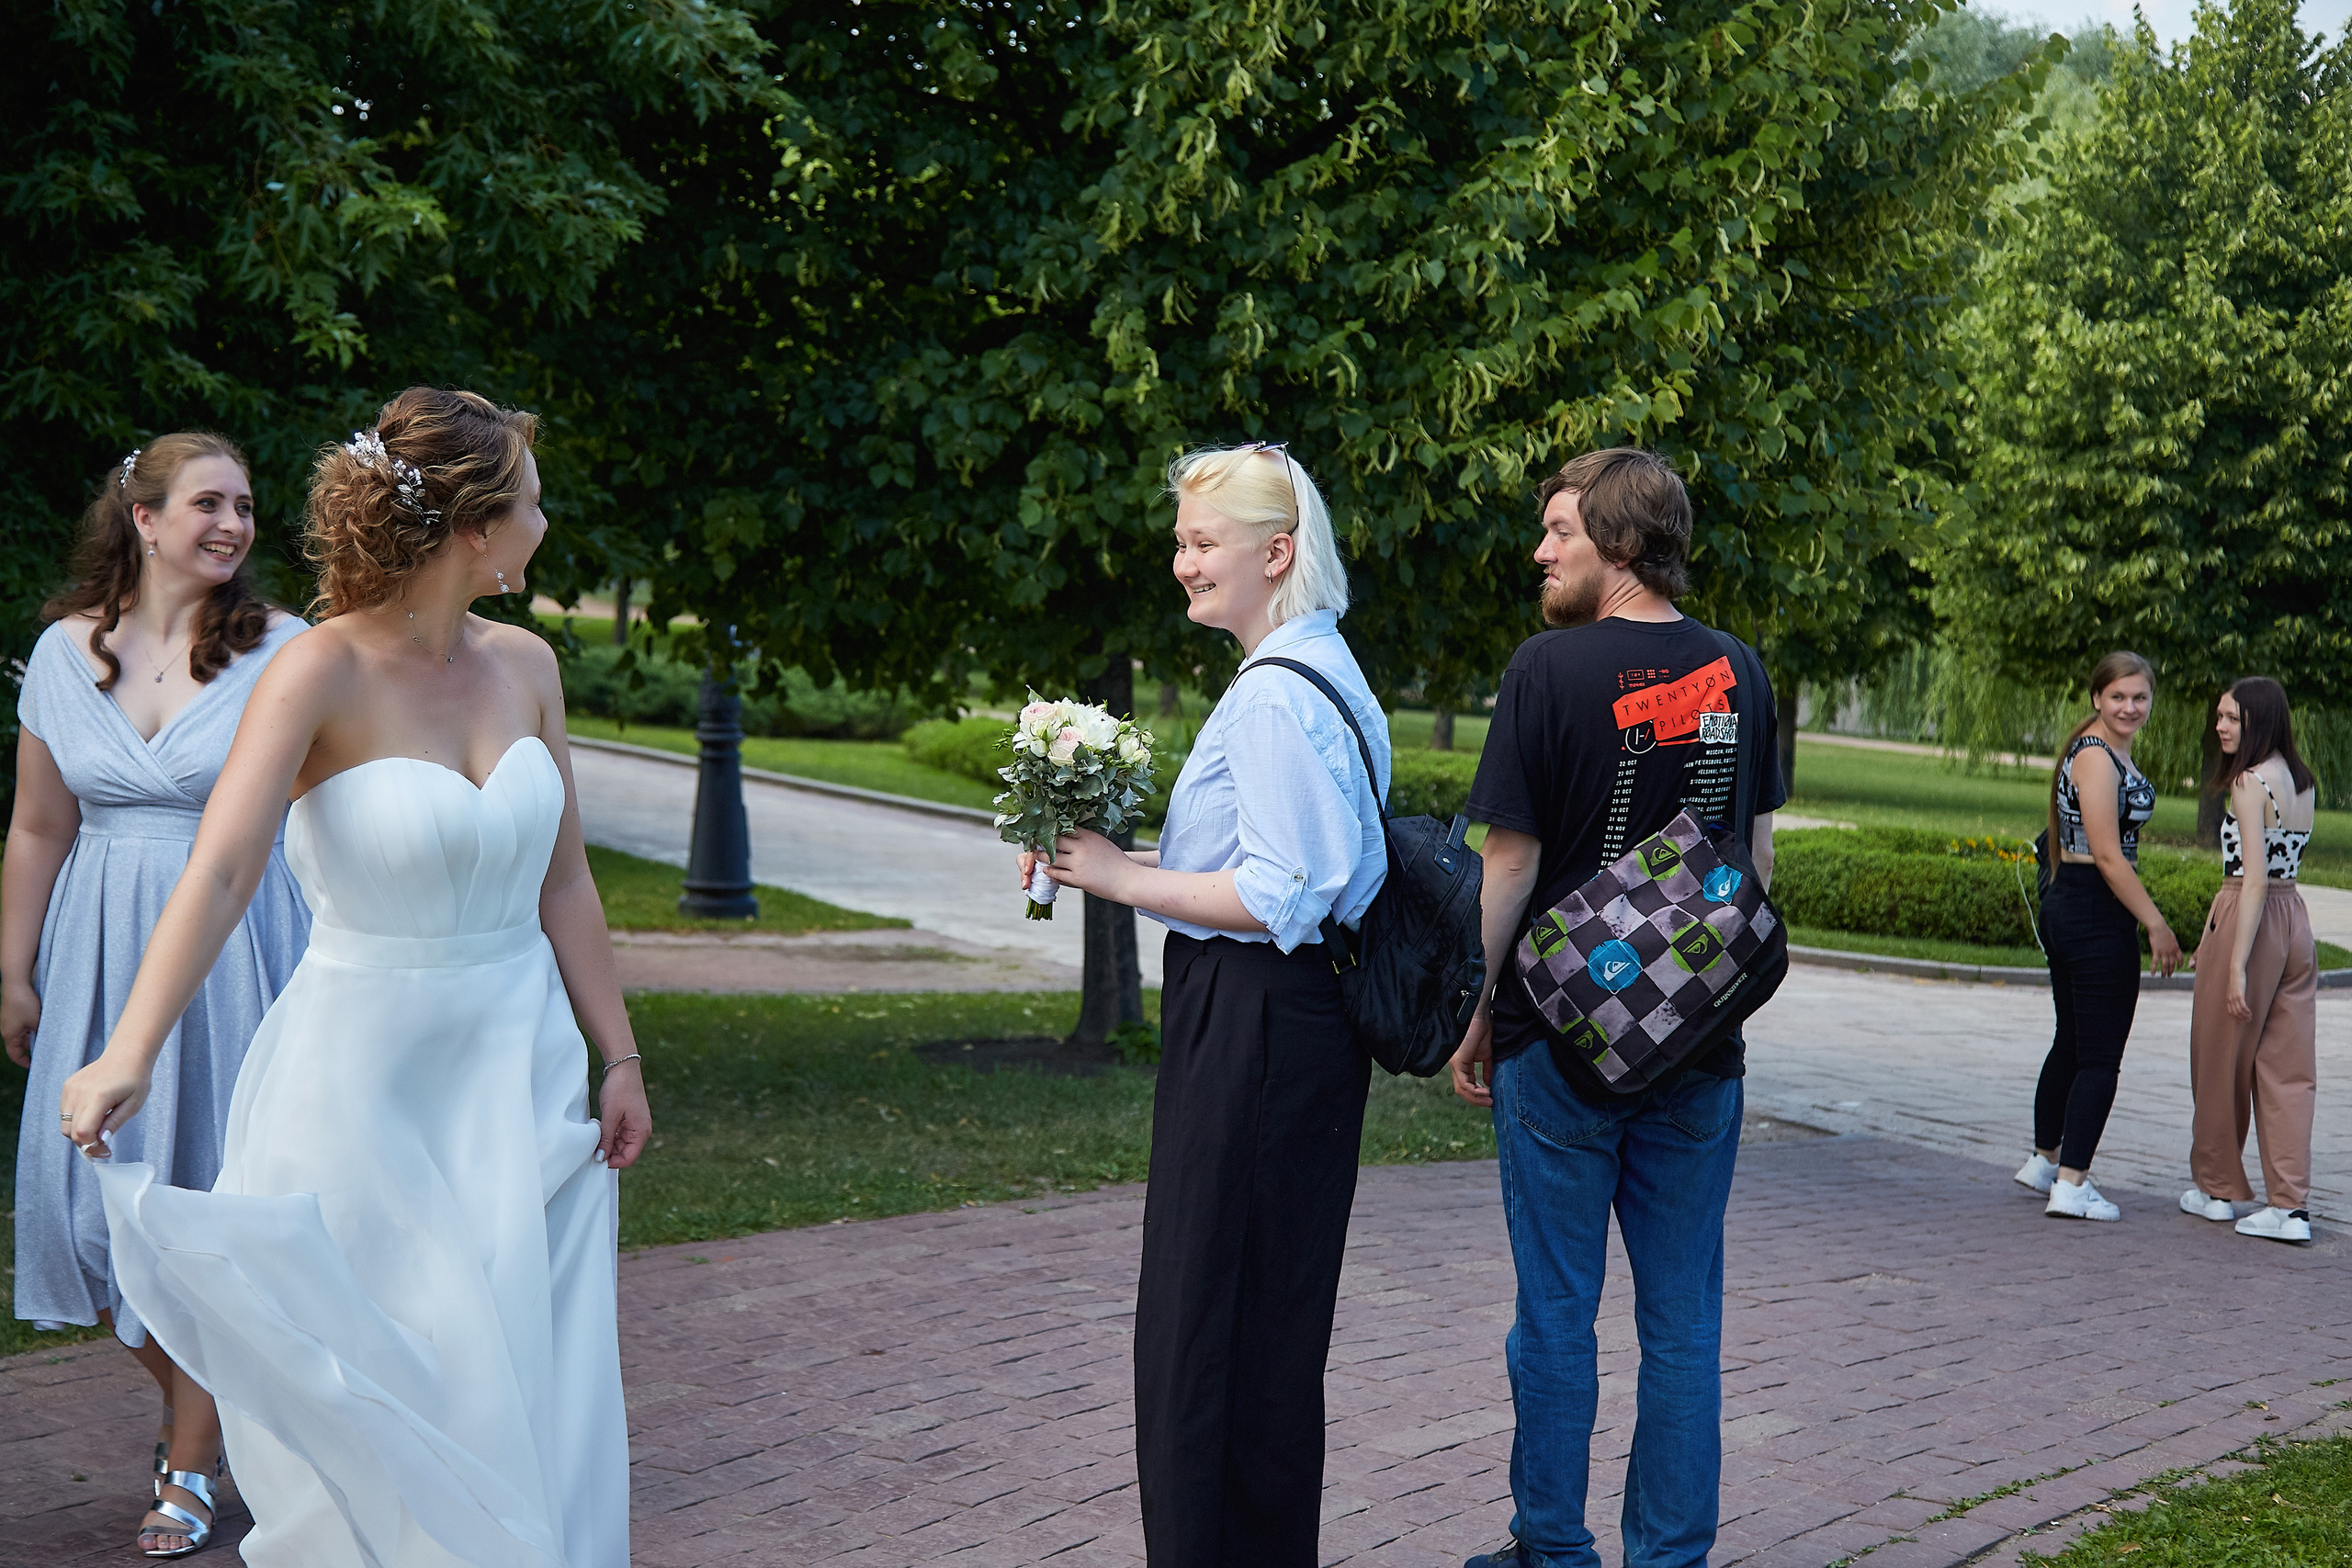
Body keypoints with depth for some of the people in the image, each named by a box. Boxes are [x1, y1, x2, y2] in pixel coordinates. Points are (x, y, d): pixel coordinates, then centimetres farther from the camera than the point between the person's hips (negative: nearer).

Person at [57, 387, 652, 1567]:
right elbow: (220, 870, -27)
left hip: (518, 1059, 5)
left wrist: (618, 1057, 10)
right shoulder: (322, 674, -15)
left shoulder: (524, 665, 2)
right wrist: (130, 1053, -39)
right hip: (365, 1069, -5)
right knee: (378, 1394, 5)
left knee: (526, 1382, 9)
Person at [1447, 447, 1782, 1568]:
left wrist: (1475, 1016, -1)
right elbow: (1759, 853, 10)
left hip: (1561, 1040, -4)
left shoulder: (1553, 667, -13)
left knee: (1557, 1317, 7)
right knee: (1683, 1322, 10)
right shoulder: (1738, 673, 3)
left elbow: (1511, 861, -11)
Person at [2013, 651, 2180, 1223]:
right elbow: (2106, 854, -20)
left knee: (2072, 1043, 21)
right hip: (2099, 914, -10)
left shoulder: (2113, 753, 15)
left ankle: (2044, 1161, 34)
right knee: (2100, 1057, -4)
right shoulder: (2097, 757, -16)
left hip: (2068, 906, 10)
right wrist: (2156, 924, -18)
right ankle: (2071, 1186, -2)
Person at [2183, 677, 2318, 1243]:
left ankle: (2217, 1188, 22)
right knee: (2287, 1069, 5)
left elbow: (2255, 878, -20)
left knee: (2222, 1061, 9)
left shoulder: (2249, 783, -15)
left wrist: (2237, 966, -21)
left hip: (2250, 919, -7)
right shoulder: (2303, 784, 11)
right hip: (2296, 922, 8)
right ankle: (2290, 1206, 0)